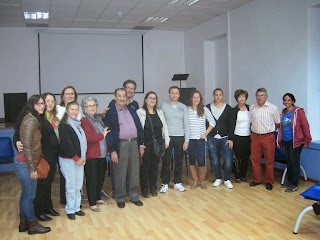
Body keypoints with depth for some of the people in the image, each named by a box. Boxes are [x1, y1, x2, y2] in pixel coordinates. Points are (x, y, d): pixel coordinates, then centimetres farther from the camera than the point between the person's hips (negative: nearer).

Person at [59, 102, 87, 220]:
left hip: (79, 159, 7)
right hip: (68, 159, -7)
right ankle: (70, 210, 10)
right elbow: (66, 143, -14)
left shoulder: (78, 124, 14)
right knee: (71, 185, -2)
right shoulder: (64, 125, -8)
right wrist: (76, 158, -12)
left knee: (78, 185, 9)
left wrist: (84, 157, 3)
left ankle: (76, 208, 20)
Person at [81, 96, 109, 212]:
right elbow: (88, 137, -23)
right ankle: (92, 203, 12)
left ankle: (98, 198, 33)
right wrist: (102, 135, -12)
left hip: (101, 154, 8)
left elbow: (105, 131, 29)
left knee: (100, 177, 16)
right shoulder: (84, 121, -12)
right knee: (92, 179, 2)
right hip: (91, 156, -8)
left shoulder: (97, 119, 14)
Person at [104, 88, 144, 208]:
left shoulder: (132, 111, 14)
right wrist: (112, 150, -13)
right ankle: (120, 198, 17)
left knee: (134, 172, 11)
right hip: (120, 145, -5)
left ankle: (134, 196, 25)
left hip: (134, 143, 5)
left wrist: (141, 144, 9)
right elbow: (109, 132, -7)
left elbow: (139, 127, 15)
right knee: (120, 174, 3)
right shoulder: (110, 113, -3)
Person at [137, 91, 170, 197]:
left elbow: (164, 127, 14)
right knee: (145, 166, 1)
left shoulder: (160, 112, 12)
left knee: (155, 166, 11)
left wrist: (166, 141, 8)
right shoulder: (140, 112, -5)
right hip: (146, 145, -4)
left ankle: (153, 187, 24)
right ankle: (144, 189, 15)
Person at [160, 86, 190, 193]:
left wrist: (186, 140, -2)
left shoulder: (183, 107, 6)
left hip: (180, 137, 2)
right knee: (166, 161, 1)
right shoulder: (163, 106, 2)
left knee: (179, 162, 9)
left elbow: (186, 124, 4)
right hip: (167, 137, -1)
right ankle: (165, 184, 12)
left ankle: (177, 182, 21)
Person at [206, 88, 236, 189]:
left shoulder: (228, 108, 2)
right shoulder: (208, 108, 5)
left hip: (225, 138, -1)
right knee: (215, 160, 8)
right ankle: (218, 178, 23)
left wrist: (231, 139, -5)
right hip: (212, 138, 1)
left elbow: (232, 124, 1)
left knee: (228, 160, -7)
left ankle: (227, 180, 9)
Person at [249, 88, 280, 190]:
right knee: (255, 160, 9)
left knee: (269, 161, 4)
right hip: (255, 137, 3)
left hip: (268, 137, -3)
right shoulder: (252, 107, 4)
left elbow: (278, 123, 5)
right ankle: (257, 179, 24)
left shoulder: (273, 108, -5)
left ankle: (269, 182, 17)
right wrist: (255, 130, 9)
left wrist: (269, 130, 9)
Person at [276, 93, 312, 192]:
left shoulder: (298, 111, -9)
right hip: (284, 142, 6)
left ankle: (294, 185, 7)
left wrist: (307, 140, -8)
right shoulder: (283, 112, 11)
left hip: (295, 142, -6)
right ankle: (289, 181, 26)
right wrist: (279, 141, 18)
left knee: (294, 163, 0)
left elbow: (305, 126, -8)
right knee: (288, 162, 14)